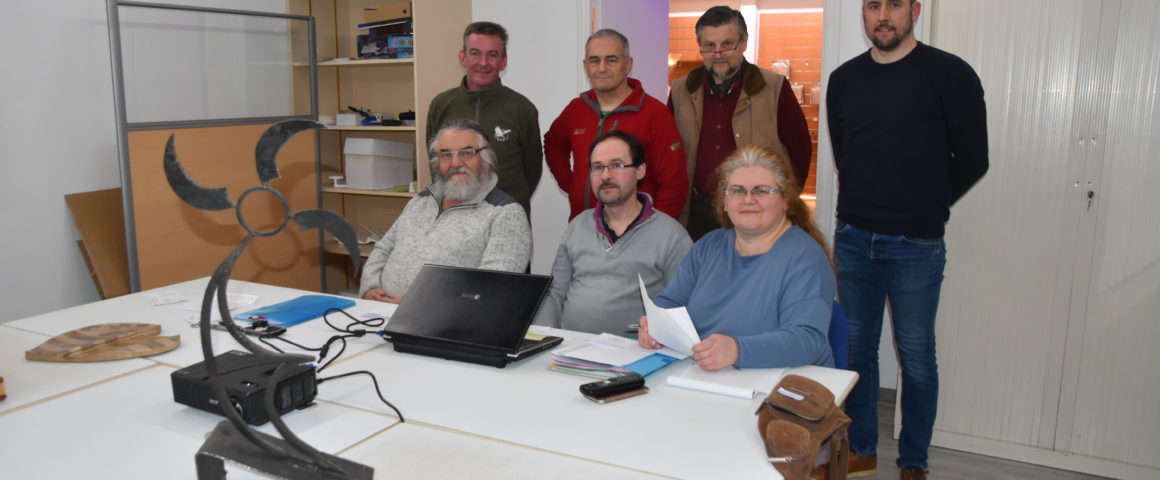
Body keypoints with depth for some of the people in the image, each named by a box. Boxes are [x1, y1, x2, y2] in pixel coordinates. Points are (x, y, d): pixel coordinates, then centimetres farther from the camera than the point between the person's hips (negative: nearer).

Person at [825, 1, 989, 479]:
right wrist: (866, 206, 12)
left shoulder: (950, 74, -6)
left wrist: (925, 209, 7)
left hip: (916, 246, -4)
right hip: (853, 238, 4)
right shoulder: (844, 79, 7)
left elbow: (971, 160, -2)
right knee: (856, 350, 11)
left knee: (915, 358, 6)